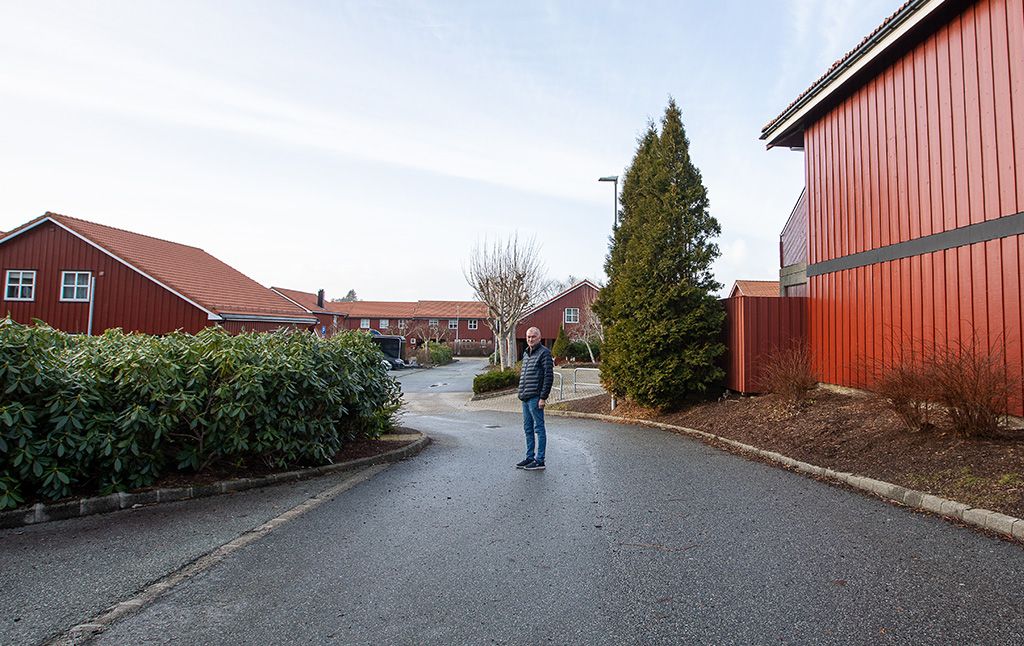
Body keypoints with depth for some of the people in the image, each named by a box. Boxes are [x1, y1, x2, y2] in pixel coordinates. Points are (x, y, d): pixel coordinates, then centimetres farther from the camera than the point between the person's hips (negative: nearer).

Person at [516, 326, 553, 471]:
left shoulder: (544, 353, -8)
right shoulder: (526, 353, 17)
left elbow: (549, 376, -13)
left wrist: (543, 397, -17)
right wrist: (521, 393, 15)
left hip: (535, 398, -8)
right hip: (525, 398, 9)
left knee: (539, 429, -2)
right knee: (528, 429, 14)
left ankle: (540, 460, 4)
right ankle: (530, 457, 23)